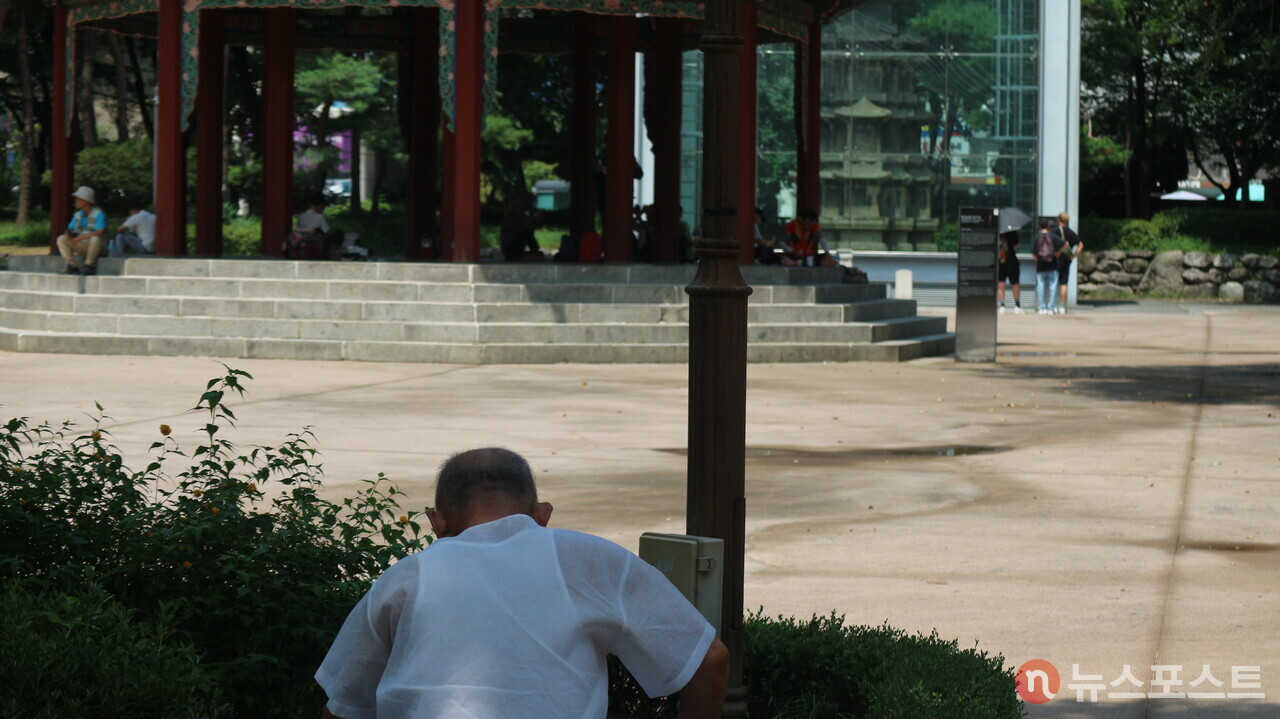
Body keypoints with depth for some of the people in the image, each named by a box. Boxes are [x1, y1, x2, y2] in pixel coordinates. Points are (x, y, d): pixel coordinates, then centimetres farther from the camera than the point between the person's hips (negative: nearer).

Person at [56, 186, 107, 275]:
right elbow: (69, 230, 14)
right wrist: (68, 234, -13)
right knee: (61, 239, -13)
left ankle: (89, 265, -20)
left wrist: (81, 237, -28)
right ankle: (72, 267, -16)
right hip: (80, 246, 6)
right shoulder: (78, 215, 10)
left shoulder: (99, 214, -12)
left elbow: (100, 232, -25)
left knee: (95, 239, -40)